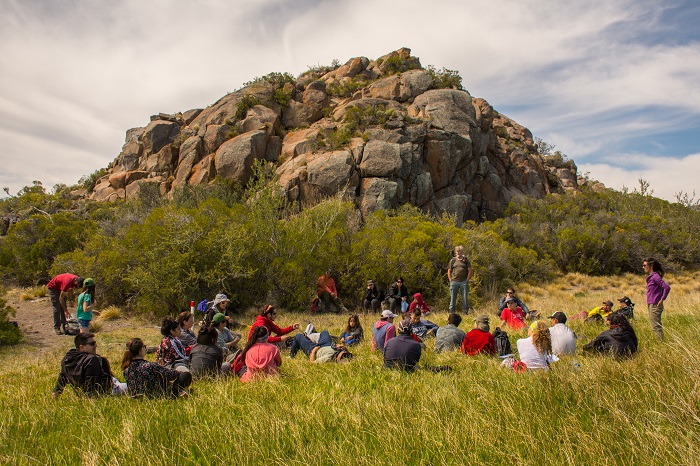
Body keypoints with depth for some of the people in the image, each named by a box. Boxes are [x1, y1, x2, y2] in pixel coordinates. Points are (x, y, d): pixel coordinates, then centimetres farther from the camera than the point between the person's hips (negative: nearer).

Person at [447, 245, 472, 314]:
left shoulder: (466, 260, 8)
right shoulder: (452, 260, 10)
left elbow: (470, 271, 5)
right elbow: (449, 271, 11)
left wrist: (467, 280, -3)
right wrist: (450, 280, 1)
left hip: (464, 282, -1)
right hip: (454, 282, 1)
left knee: (465, 298, 2)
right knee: (452, 298, 3)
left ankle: (466, 312, 9)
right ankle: (451, 312, 9)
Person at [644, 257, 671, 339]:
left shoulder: (655, 276, -15)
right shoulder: (650, 277, 14)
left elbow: (667, 287, -24)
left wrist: (662, 299, -17)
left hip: (655, 305, -10)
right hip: (651, 305, 10)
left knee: (656, 327, -7)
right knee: (657, 326, 13)